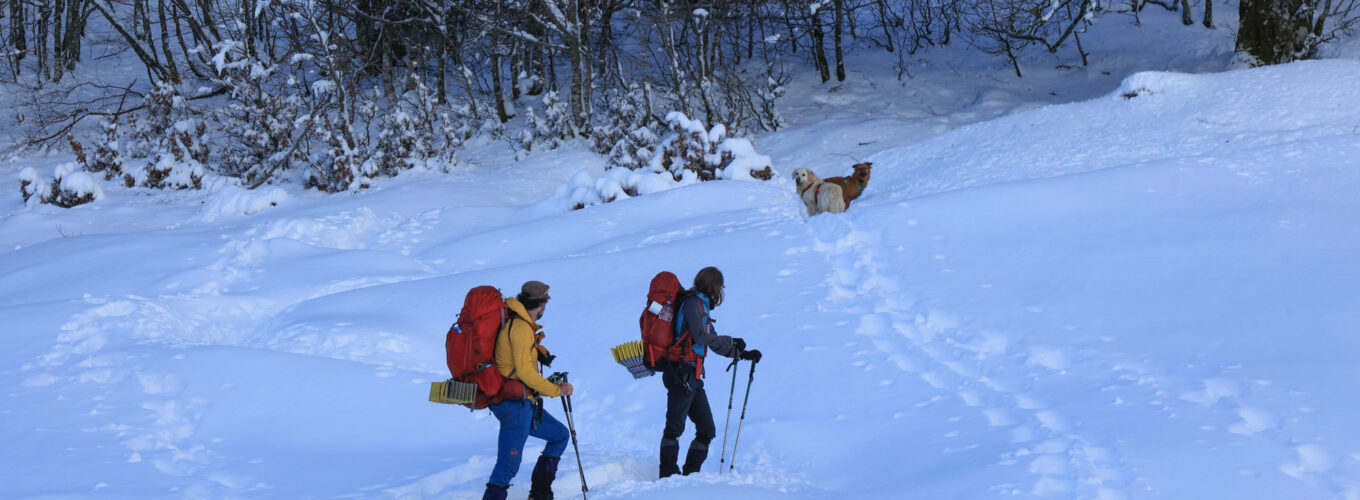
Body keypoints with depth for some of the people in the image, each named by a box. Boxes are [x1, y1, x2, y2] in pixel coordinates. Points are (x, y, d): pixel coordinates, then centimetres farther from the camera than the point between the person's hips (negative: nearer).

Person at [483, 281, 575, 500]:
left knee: (560, 435, 21)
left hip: (523, 403, 10)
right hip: (515, 404, -10)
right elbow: (524, 371, -20)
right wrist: (556, 390, -12)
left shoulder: (511, 321, 14)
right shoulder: (521, 327, -16)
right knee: (508, 466, -12)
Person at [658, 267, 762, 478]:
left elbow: (713, 343, 28)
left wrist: (743, 354, 24)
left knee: (707, 430, 7)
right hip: (681, 373, -10)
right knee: (675, 426, -11)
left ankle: (690, 473, 10)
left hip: (693, 377, 10)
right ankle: (668, 474, -12)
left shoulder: (701, 306, 23)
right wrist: (732, 342, -5)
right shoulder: (693, 303, -5)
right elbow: (701, 336, -16)